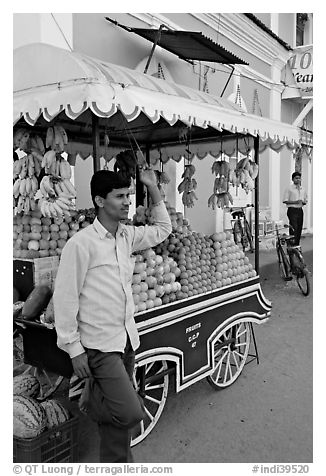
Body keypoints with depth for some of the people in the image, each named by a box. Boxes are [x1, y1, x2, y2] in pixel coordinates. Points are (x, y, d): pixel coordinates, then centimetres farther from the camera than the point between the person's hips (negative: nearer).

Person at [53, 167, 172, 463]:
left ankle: (115, 463, 37)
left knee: (117, 411, 16)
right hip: (99, 345, -6)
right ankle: (91, 401, 20)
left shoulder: (128, 236, 6)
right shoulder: (81, 243, -15)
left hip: (127, 339, 7)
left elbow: (162, 229, 22)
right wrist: (74, 349, -12)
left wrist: (154, 190, 12)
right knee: (130, 412, -10)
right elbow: (65, 298, -13)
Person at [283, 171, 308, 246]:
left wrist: (303, 202, -3)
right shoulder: (289, 189, -3)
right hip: (292, 210, -6)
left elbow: (306, 201, 21)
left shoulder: (303, 190, 14)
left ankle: (297, 246, 16)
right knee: (294, 229, -11)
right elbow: (285, 201, -8)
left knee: (299, 229, 7)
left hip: (300, 210, 6)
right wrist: (295, 202, -18)